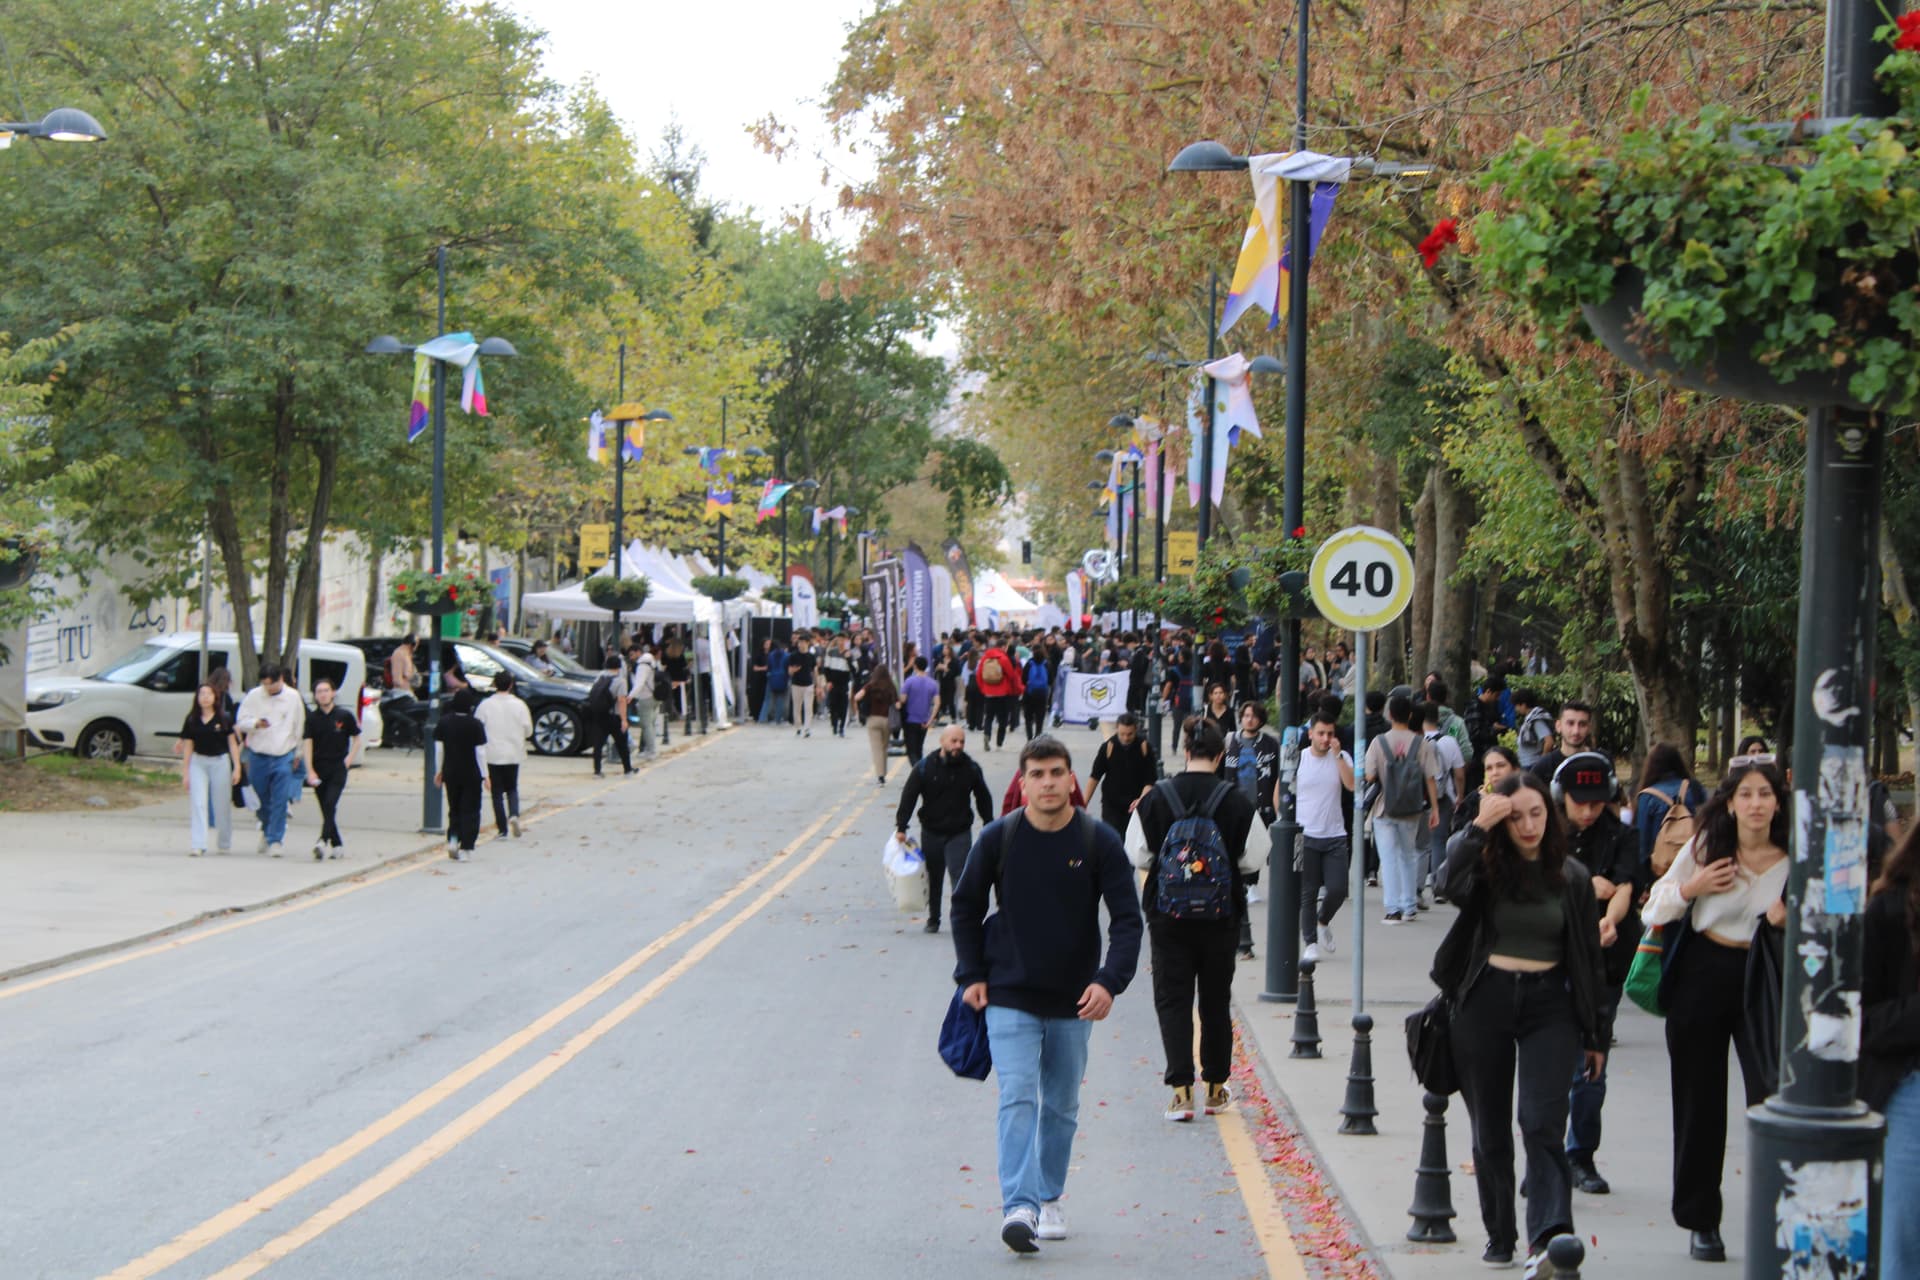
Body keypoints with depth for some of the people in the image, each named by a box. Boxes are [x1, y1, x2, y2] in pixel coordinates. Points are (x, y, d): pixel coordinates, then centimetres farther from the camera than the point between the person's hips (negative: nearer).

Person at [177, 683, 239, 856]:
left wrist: (237, 767, -3)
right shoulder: (192, 720, 2)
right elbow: (188, 746, 6)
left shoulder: (224, 718, -2)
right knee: (197, 804, -8)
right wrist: (185, 772, 4)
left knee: (222, 805, 7)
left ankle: (225, 844, 23)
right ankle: (196, 845, -11)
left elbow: (232, 743, 2)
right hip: (198, 762, 1)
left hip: (220, 762, -1)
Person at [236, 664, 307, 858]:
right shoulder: (254, 696, -2)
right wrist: (256, 723, -21)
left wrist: (297, 753, 16)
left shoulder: (293, 697, 1)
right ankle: (266, 830, 34)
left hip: (283, 756, -1)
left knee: (280, 801, -10)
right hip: (258, 755, 1)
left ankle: (275, 840, -6)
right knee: (261, 799, 10)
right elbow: (241, 721, 1)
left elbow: (299, 726, 13)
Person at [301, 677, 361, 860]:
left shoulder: (344, 716, 1)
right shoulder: (312, 718, 3)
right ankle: (337, 845, 19)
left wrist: (349, 759, -5)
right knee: (326, 809, 7)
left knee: (330, 804, -19)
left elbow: (356, 740, 10)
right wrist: (310, 771, -12)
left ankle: (323, 841, -30)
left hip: (338, 768, -3)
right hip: (318, 768, 3)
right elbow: (307, 744, -3)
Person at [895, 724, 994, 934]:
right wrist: (901, 827, -10)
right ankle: (933, 919, 29)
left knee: (960, 874, -16)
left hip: (960, 832, -1)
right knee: (933, 878, 13)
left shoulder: (971, 768, -2)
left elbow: (983, 799, 9)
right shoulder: (924, 767, -7)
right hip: (931, 832, 1)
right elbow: (908, 797, -5)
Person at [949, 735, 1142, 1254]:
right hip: (1010, 998, -2)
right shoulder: (998, 838, -4)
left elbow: (1127, 919, -5)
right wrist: (971, 975, 1)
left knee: (1062, 1106, 13)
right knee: (1017, 1099, -14)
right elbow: (965, 907, 8)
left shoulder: (1099, 842, -5)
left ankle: (1048, 1199, 28)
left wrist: (1110, 981, -19)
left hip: (1074, 1002, 2)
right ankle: (1018, 1206, -21)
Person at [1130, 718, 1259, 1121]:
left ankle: (1181, 1091, -9)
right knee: (1216, 1000, 14)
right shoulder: (1236, 801, -8)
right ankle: (1215, 1090, 22)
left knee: (1172, 1000, 3)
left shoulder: (1157, 797, -6)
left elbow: (1139, 856, -2)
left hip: (1168, 916, 0)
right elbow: (1253, 858, -4)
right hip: (1220, 917, 1)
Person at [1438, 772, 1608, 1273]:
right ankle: (1500, 1236, 21)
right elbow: (1452, 885, -24)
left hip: (1549, 1006, -1)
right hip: (1485, 1002, 1)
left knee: (1542, 1122, -16)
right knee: (1489, 1130, 8)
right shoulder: (1488, 865, 1)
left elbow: (1588, 957, 8)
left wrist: (1595, 1034, 9)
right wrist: (1478, 828, -21)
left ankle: (1548, 1236, -26)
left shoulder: (1572, 876, 3)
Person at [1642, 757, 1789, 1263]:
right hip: (1702, 977, 1)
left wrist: (1789, 923, -13)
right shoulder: (1705, 847, -1)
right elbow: (1653, 911, 4)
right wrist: (1692, 888, -13)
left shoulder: (1793, 862, -2)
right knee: (1699, 1102, 7)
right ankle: (1700, 1220, 20)